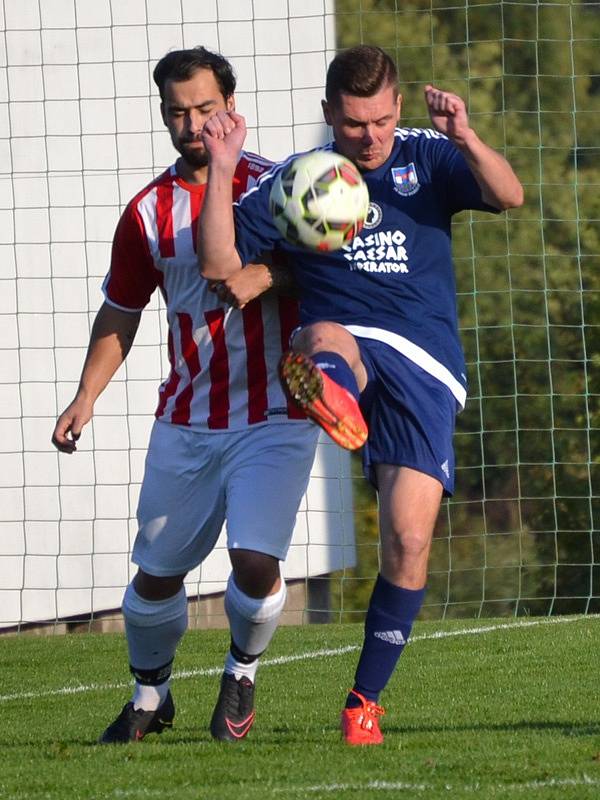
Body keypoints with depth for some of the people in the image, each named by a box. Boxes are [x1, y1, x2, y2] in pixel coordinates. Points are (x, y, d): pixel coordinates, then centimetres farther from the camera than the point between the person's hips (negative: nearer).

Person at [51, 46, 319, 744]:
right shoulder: (148, 211, 4)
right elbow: (119, 313, 13)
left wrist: (263, 277, -25)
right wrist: (86, 397, 3)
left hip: (274, 417, -3)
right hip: (185, 420, 3)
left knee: (256, 564, -17)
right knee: (155, 575, 6)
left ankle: (243, 671, 15)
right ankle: (149, 696, 32)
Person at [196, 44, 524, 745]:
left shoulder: (427, 159, 9)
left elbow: (508, 196, -8)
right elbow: (219, 264, 2)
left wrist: (464, 140, -26)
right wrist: (221, 171, -10)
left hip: (427, 366, 0)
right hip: (345, 346, 0)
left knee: (408, 543, -10)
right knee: (325, 336, -39)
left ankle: (365, 700, 6)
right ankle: (329, 397, -78)